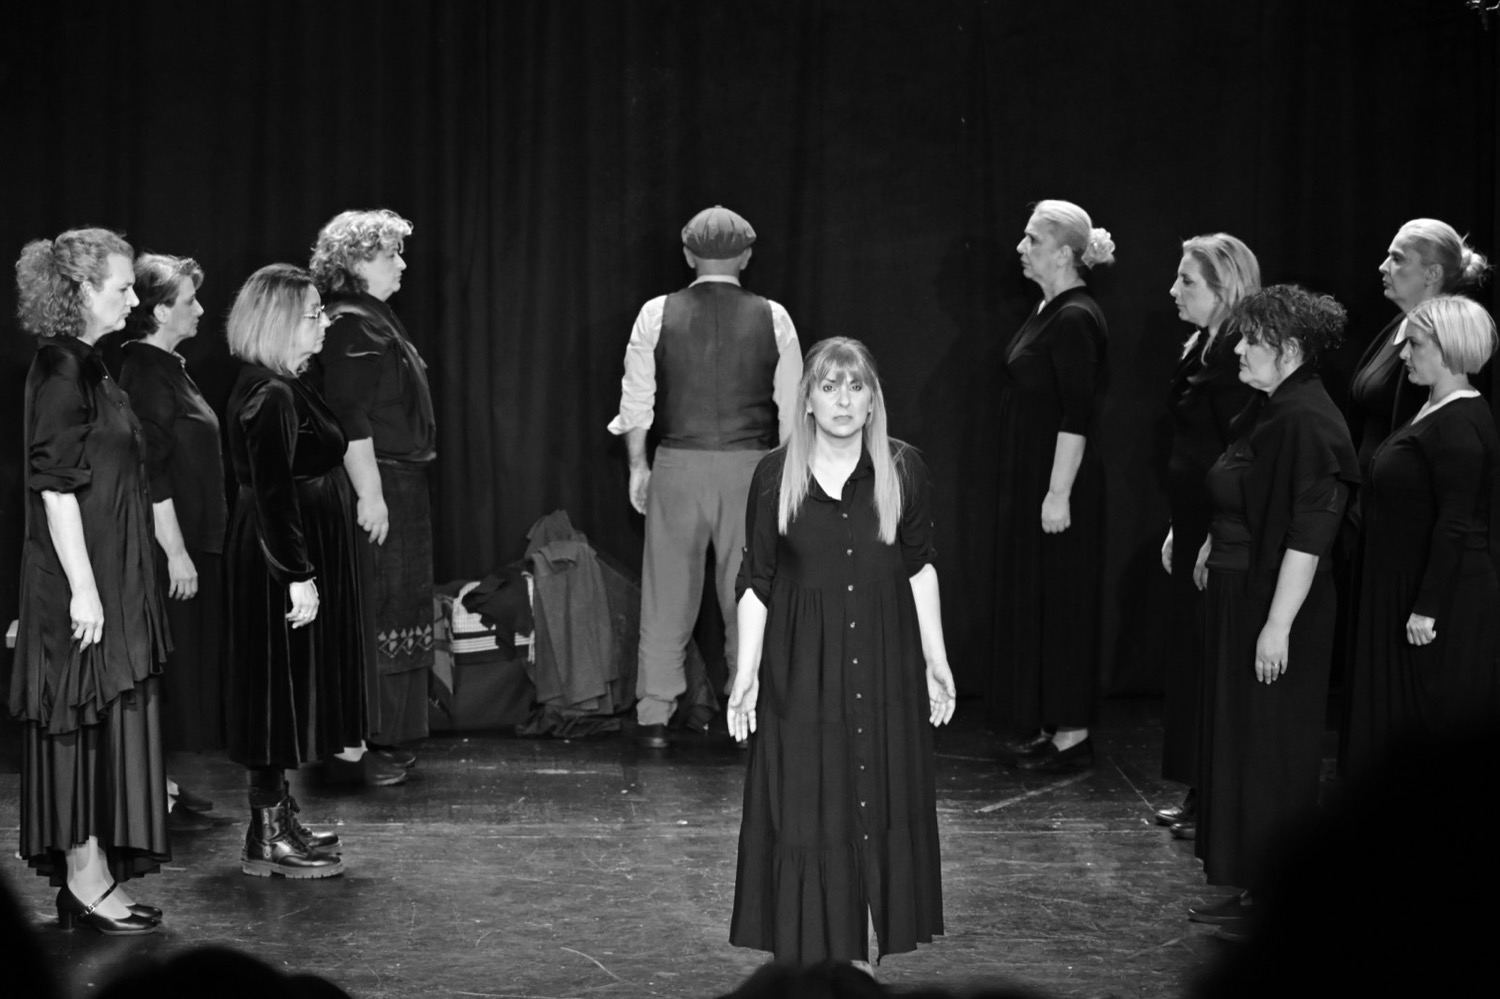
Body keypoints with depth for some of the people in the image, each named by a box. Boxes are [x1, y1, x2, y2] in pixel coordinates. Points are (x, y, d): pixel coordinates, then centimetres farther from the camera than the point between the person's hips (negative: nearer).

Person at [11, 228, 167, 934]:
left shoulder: (86, 366, 14)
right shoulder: (62, 370, -15)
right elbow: (56, 488, -20)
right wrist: (84, 589, -22)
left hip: (113, 578, 10)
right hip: (84, 583, -10)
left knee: (107, 720, 12)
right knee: (87, 720, -3)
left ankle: (93, 878, 19)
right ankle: (86, 881, 4)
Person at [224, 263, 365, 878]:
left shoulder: (280, 388, 12)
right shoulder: (270, 395, -19)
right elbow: (273, 493, -24)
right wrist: (298, 574, -25)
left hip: (286, 557, 10)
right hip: (282, 558, -10)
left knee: (289, 689, 15)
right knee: (280, 687, -4)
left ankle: (279, 820, 24)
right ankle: (267, 839, 2)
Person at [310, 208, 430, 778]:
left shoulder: (373, 319, 16)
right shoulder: (349, 326, -16)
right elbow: (350, 419, -23)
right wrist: (369, 493, -26)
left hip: (399, 484, 11)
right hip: (379, 485, -11)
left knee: (398, 609, 15)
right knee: (377, 617, -7)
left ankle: (388, 739, 23)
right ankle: (370, 746, -2)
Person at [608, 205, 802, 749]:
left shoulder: (657, 314, -1)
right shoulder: (772, 317, 0)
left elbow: (637, 398, 1)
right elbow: (791, 406, 2)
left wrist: (638, 466, 11)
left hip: (678, 465, 0)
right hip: (750, 467, 0)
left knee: (668, 593, 8)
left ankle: (653, 716, 10)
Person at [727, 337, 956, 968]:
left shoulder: (902, 469, -2)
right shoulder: (776, 474, -5)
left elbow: (920, 567, 6)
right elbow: (756, 581, 1)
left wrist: (936, 660, 5)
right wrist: (747, 673, -3)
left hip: (884, 661, 1)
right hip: (801, 666, -1)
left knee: (881, 803, 6)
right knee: (803, 811, 1)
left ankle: (863, 947, 20)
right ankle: (812, 952, 14)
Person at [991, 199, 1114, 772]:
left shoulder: (1075, 320, -17)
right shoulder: (1049, 312, 12)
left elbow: (1077, 416, -22)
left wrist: (1059, 493, -24)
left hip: (1058, 484, -10)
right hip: (1028, 481, 10)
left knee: (1060, 602, -3)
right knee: (1030, 598, 13)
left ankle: (1072, 737, 4)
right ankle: (1046, 727, 21)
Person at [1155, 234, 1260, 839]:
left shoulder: (1235, 357, -17)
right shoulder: (1203, 348, 12)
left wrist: (1217, 541, -21)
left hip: (1222, 536, -10)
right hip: (1195, 528, 10)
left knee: (1211, 664, -2)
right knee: (1189, 658, 14)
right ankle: (1199, 795, 23)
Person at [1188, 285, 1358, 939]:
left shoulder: (1306, 422, -21)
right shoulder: (1265, 411, 9)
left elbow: (1308, 535, -24)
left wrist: (1278, 625, -25)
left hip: (1273, 602, -10)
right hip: (1235, 592, 10)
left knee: (1269, 754, -1)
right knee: (1237, 742, 15)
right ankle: (1249, 887, 23)